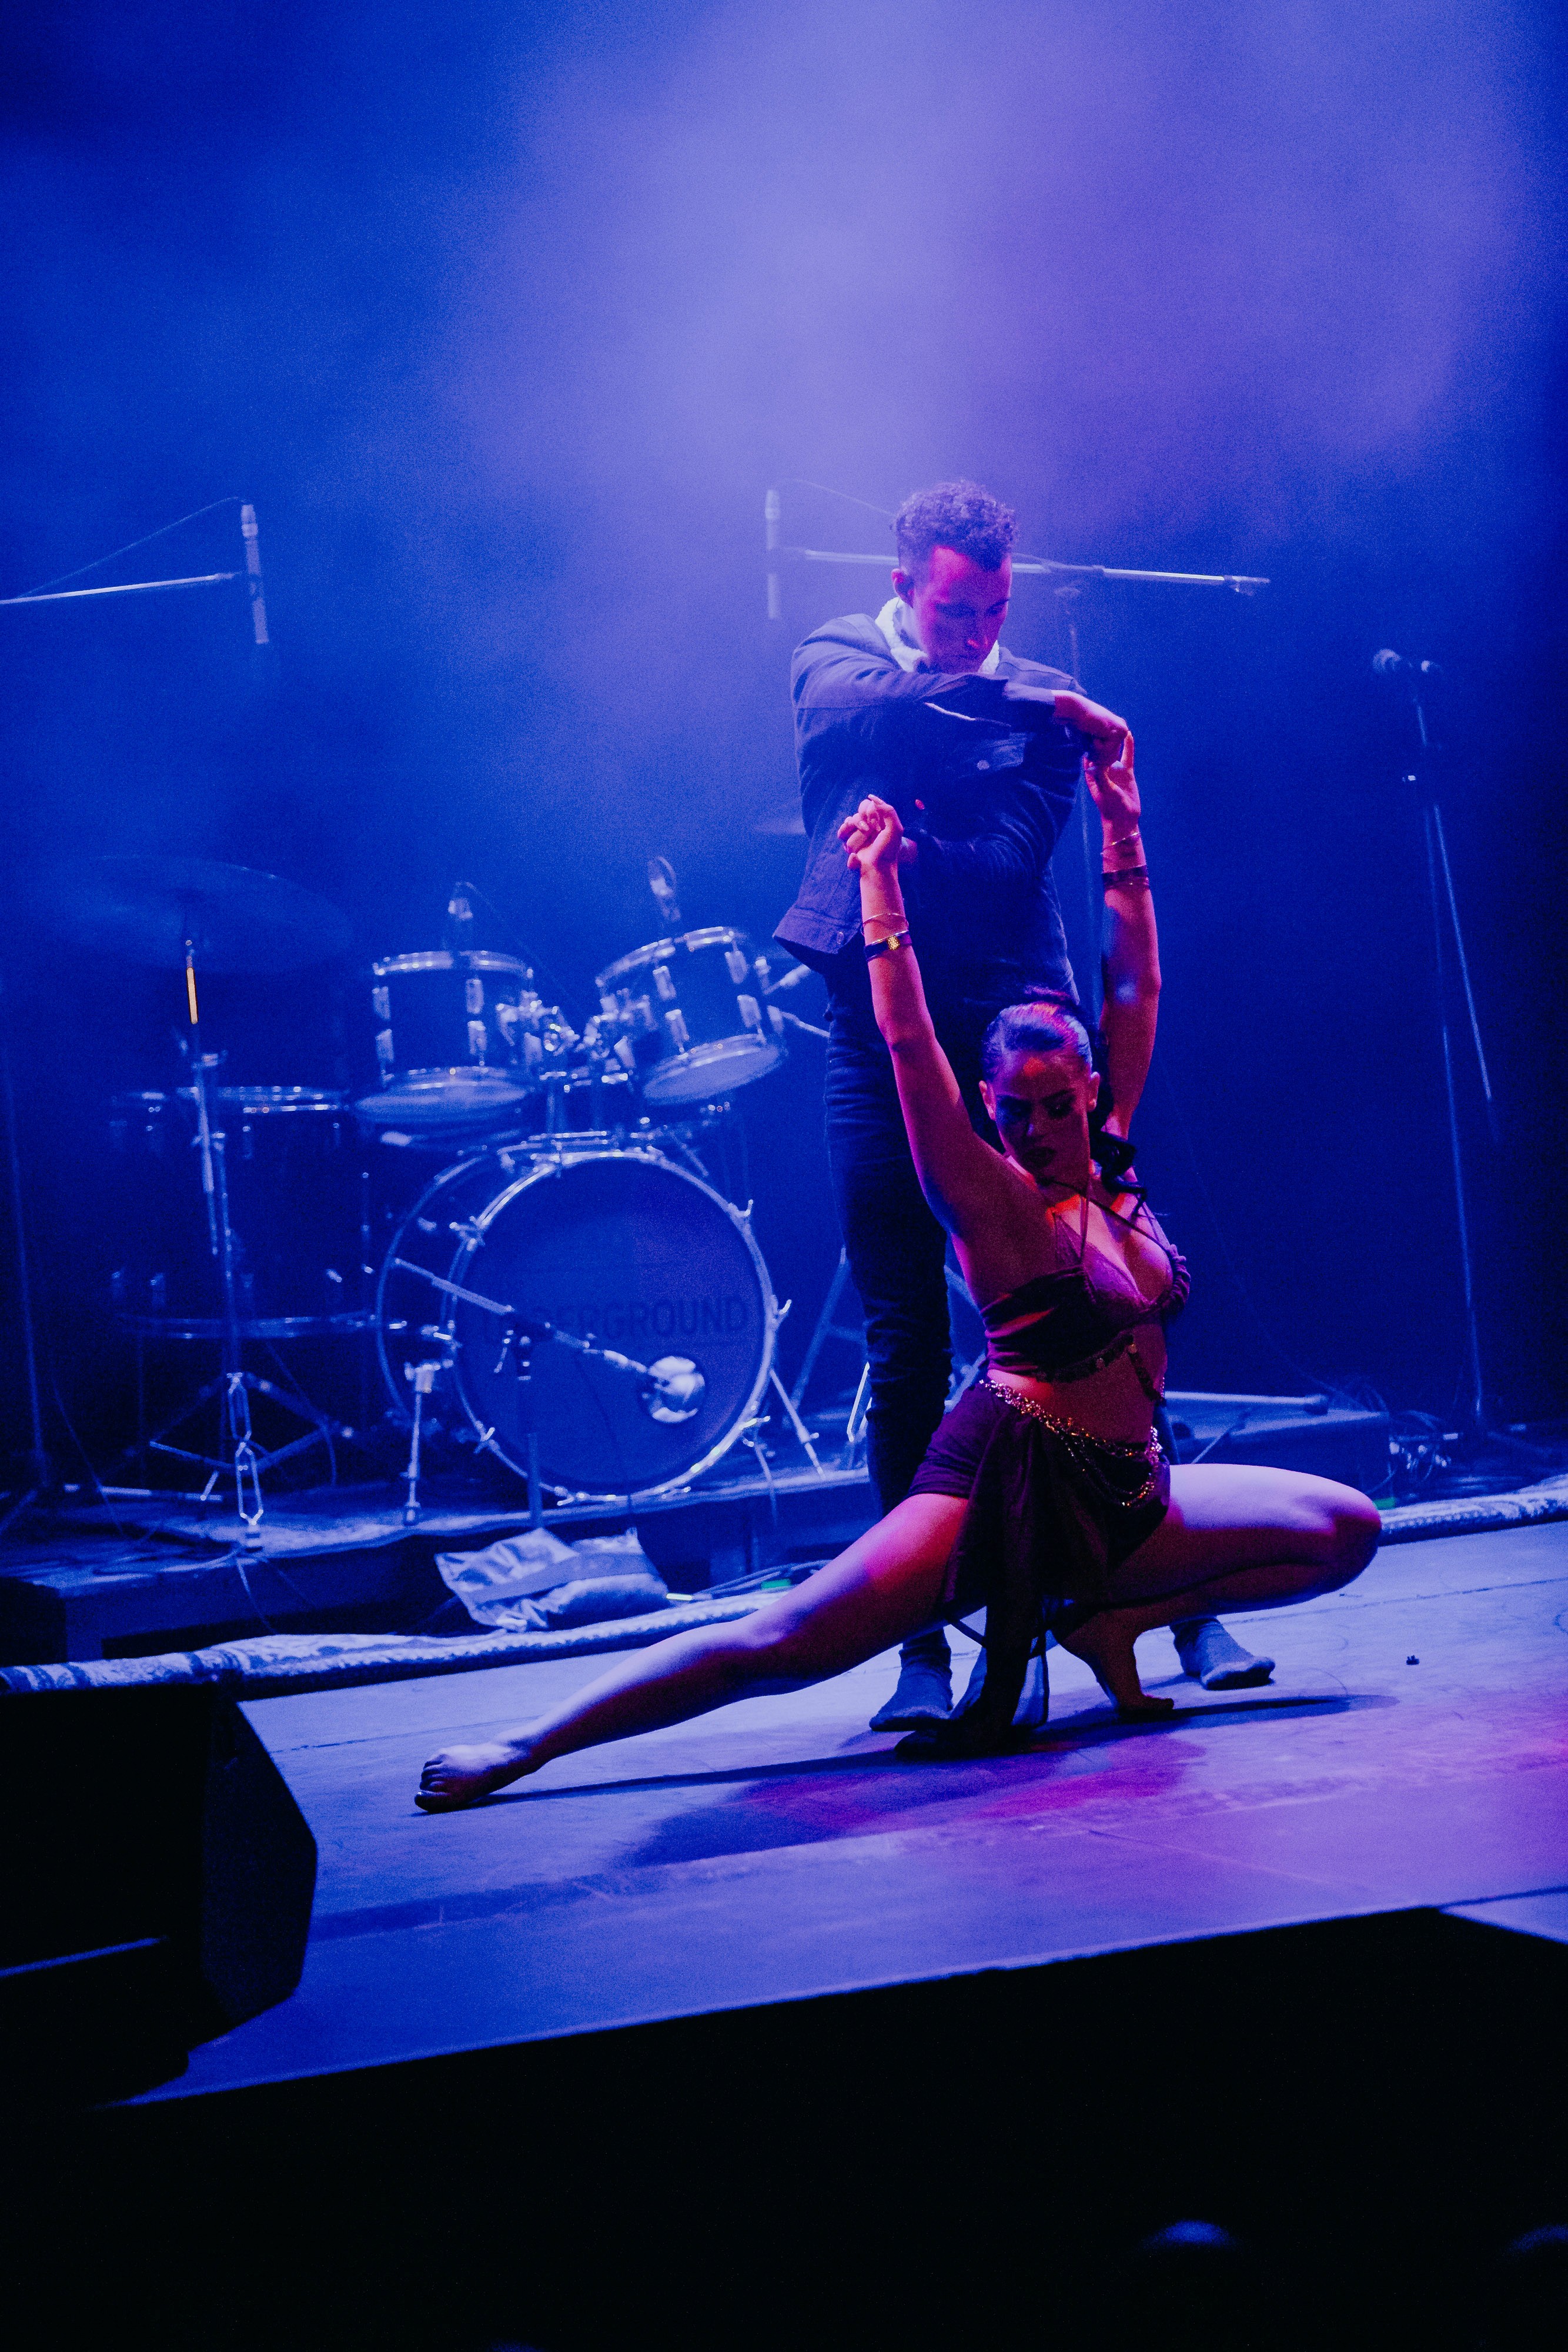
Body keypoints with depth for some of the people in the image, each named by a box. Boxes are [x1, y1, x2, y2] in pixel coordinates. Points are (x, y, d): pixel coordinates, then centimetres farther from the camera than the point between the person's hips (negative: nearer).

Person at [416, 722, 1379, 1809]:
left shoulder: (1111, 1163, 9)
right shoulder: (995, 1201, -7)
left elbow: (1137, 986, 13)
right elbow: (911, 1048, -18)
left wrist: (1123, 831, 10)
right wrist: (881, 884, -19)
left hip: (1126, 1496, 7)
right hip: (1005, 1481, -7)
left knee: (1348, 1531, 4)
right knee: (781, 1646, -20)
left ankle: (1107, 1620, 3)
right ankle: (521, 1748, -21)